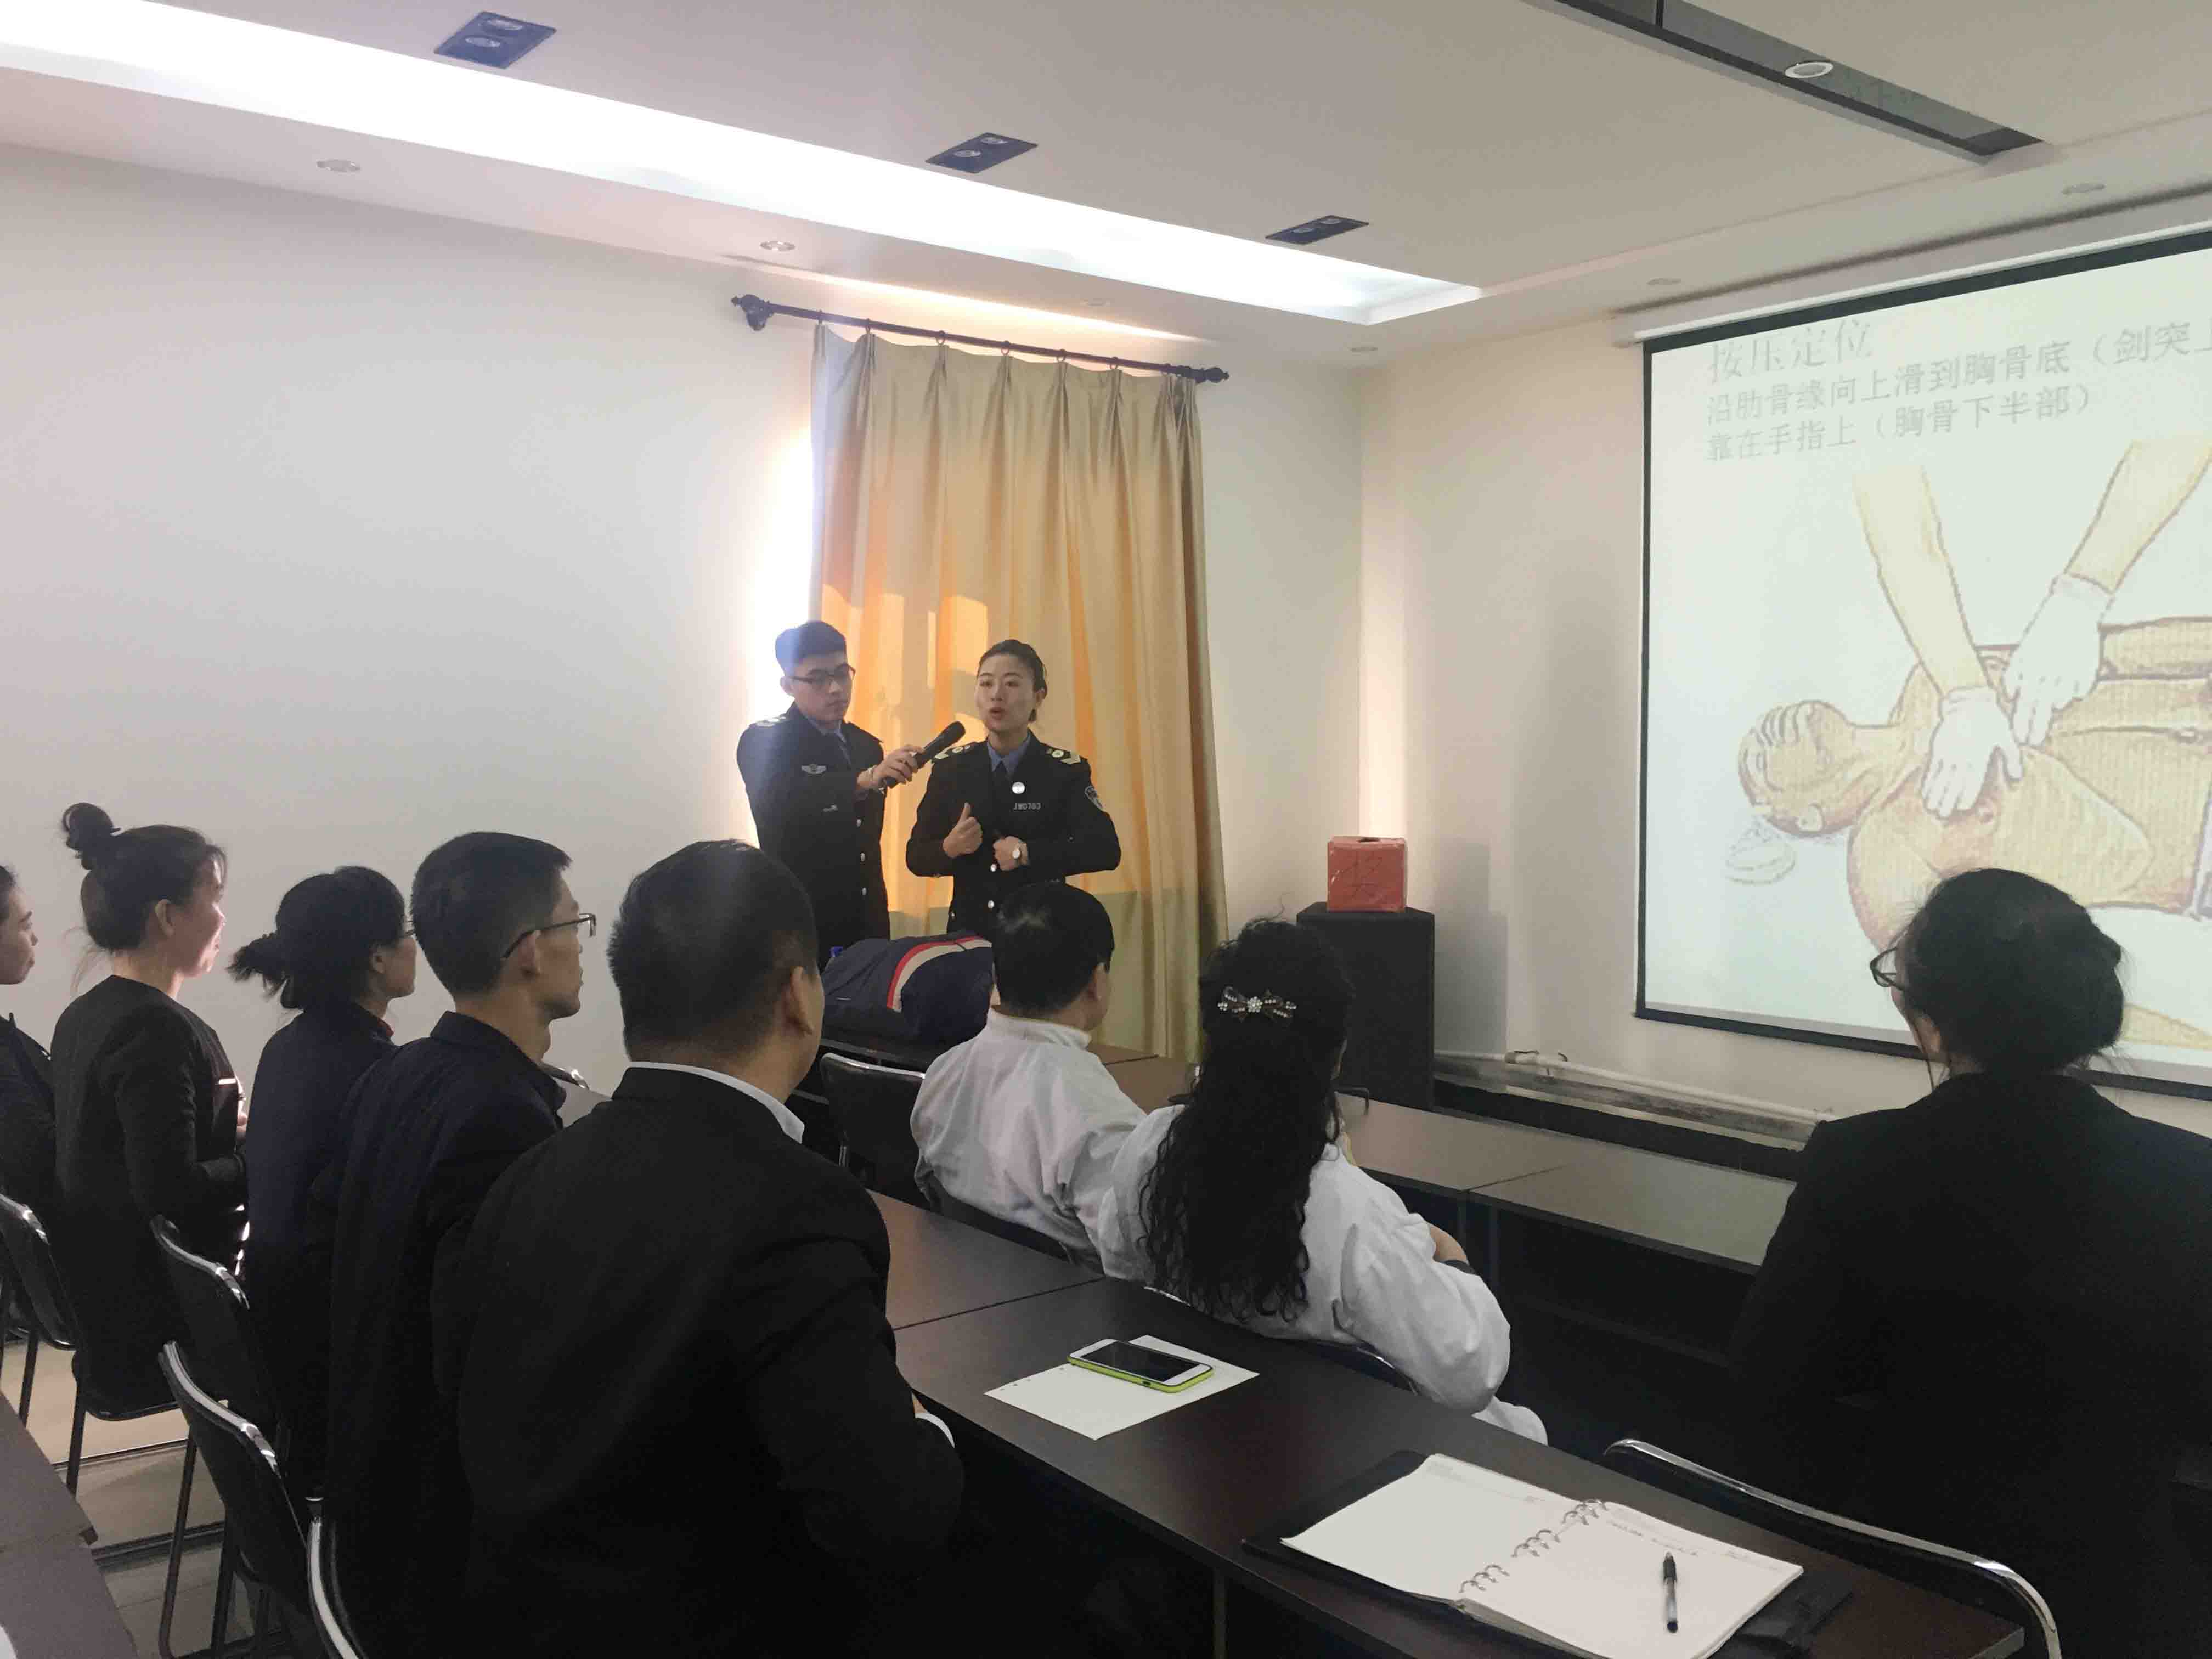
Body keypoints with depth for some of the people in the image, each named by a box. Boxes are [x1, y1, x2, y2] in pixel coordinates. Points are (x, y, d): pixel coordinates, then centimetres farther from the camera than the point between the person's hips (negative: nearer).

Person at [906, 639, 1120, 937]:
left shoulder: (1066, 770, -7)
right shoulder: (949, 768, -1)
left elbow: (1105, 849, -19)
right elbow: (916, 857, 1)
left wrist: (1028, 853, -23)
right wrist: (949, 847, -19)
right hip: (969, 931, 2)